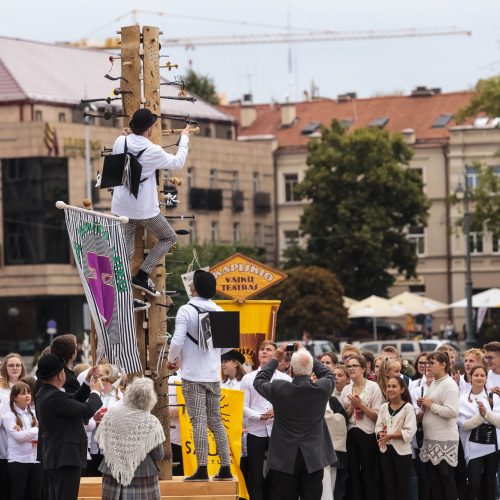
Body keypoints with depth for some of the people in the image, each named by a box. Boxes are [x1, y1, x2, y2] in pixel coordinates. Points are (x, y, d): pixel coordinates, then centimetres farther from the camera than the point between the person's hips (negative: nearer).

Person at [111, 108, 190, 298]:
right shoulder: (153, 151, -16)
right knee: (169, 237, 17)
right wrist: (184, 139, 13)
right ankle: (142, 276, 6)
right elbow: (177, 163, 0)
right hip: (145, 209, -5)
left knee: (125, 251, 8)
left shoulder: (120, 142, -4)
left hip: (121, 207, 5)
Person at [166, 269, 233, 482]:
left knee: (199, 421, -5)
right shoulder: (219, 311, 6)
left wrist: (172, 359, 1)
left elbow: (177, 341, -18)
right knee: (216, 421, 12)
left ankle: (202, 469, -8)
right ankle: (225, 468, 10)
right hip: (213, 374, 5)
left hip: (193, 375, -5)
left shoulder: (186, 310, -11)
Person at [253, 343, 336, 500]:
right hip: (313, 458, 1)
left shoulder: (278, 389, -13)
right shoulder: (322, 388, -9)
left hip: (284, 460, -1)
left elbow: (258, 381, 9)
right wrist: (306, 355, 19)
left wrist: (274, 358, 17)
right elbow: (329, 375, 16)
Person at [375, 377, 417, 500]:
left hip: (402, 451, -5)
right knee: (389, 486, 11)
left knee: (403, 486, 1)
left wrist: (390, 436, -22)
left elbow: (410, 431, -15)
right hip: (386, 450, 5)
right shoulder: (383, 407, 8)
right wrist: (381, 434, -17)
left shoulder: (408, 407, -8)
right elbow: (378, 426, 6)